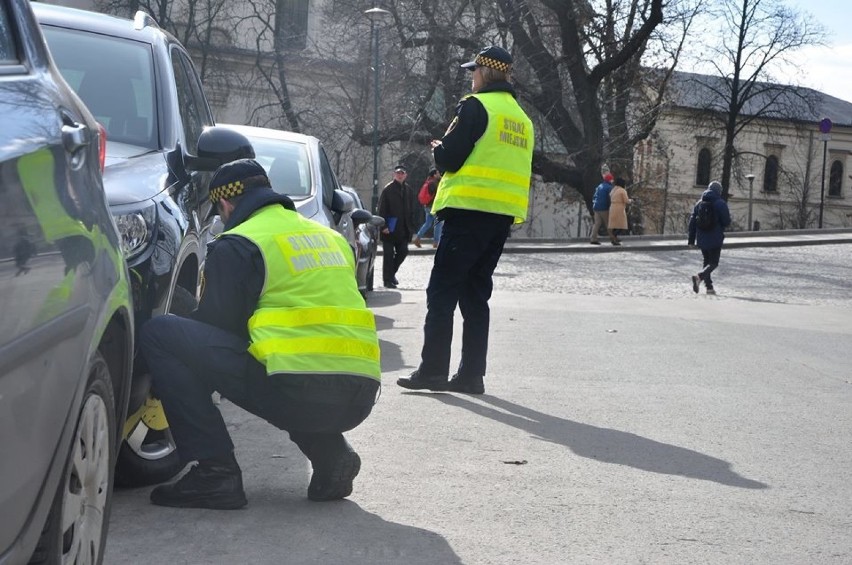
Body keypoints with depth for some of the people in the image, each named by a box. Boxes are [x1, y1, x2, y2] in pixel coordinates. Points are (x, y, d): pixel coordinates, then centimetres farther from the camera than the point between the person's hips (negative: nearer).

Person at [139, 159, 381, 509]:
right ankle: (331, 454, 16)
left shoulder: (237, 246, 2)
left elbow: (216, 326, 4)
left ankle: (214, 472, -4)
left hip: (295, 392, -7)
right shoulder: (330, 236, 23)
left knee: (158, 335, 1)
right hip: (360, 399, 7)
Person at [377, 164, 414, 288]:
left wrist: (410, 225, 9)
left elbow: (409, 208, 15)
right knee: (388, 254, -1)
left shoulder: (407, 189, 11)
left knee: (403, 251, 5)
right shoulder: (387, 189, -7)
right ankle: (388, 280, 6)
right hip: (390, 229, -5)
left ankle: (391, 273, 25)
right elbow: (382, 209, -9)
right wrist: (383, 226, -16)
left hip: (403, 229, 6)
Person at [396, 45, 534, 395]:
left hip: (470, 209, -8)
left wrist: (438, 148, 10)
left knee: (442, 291, -4)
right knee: (475, 293, 11)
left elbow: (450, 158, -12)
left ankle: (432, 370, -8)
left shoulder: (476, 105, -7)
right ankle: (471, 374, 9)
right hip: (504, 216, 8)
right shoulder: (521, 117, 19)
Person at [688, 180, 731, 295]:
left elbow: (692, 222, 6)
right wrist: (721, 226, 14)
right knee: (714, 263, 0)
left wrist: (691, 239, 11)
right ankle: (699, 277, -25)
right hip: (715, 239, -5)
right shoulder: (721, 204, -8)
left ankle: (709, 287, 12)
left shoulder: (699, 203, 7)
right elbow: (727, 222, -11)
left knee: (707, 262, 16)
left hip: (702, 239, 5)